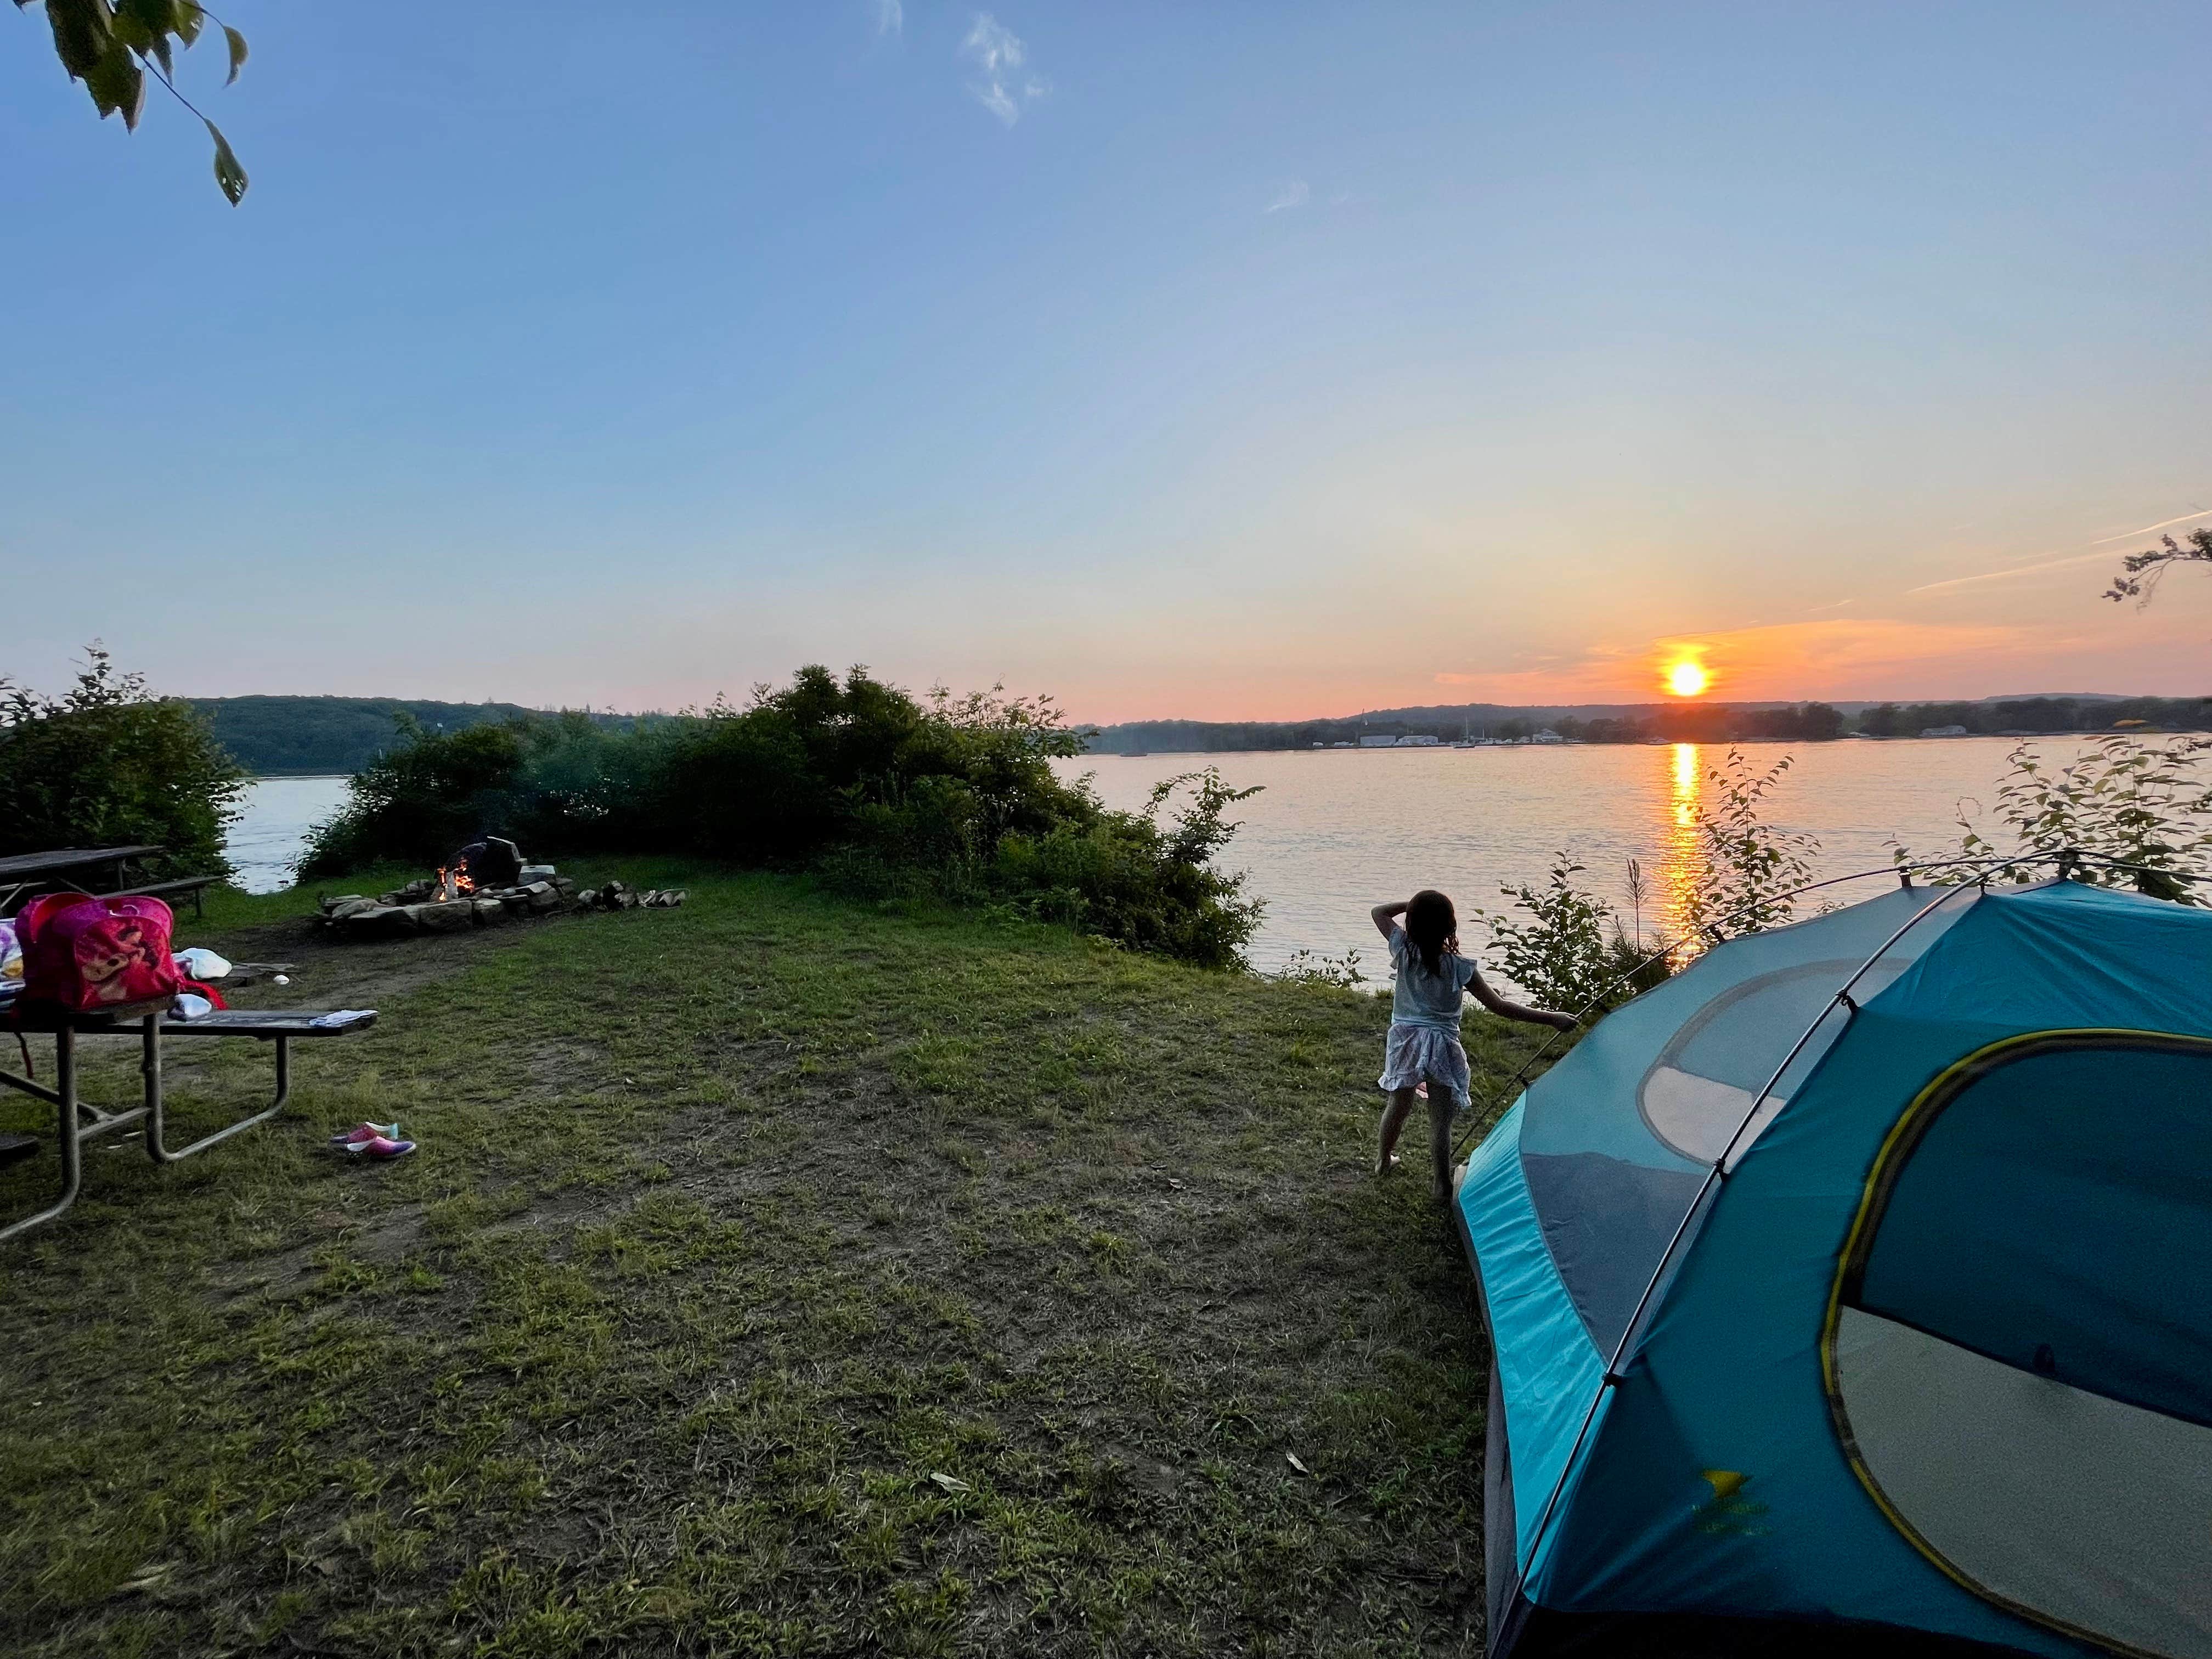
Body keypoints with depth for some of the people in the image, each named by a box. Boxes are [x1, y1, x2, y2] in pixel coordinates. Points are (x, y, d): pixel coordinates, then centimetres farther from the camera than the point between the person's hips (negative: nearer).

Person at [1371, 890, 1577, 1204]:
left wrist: (1411, 904, -3)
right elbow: (1497, 1005, -16)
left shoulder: (1404, 950, -11)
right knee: (1440, 1120, 7)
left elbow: (1379, 912, 4)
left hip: (1405, 1039, 3)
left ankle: (1384, 1159, 42)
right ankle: (1443, 1187, 15)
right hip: (1441, 1045, -3)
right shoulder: (1460, 968, -18)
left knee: (1399, 1104, 23)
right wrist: (1551, 1019, -12)